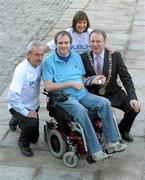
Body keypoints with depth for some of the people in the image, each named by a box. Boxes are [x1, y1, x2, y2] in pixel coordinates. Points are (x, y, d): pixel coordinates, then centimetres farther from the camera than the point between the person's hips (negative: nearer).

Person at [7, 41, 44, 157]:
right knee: (32, 124, -34)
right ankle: (23, 143, -2)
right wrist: (26, 113, -28)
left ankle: (18, 121, 45)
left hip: (33, 106, 7)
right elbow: (12, 96, -32)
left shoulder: (40, 64, -12)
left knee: (34, 138, 17)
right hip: (19, 107, -6)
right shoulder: (21, 70, -29)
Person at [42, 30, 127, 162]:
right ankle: (95, 150, -33)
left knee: (104, 102, -19)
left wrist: (92, 81, -2)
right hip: (64, 97, -5)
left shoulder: (76, 57, 15)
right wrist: (71, 83, -12)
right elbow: (48, 86, -10)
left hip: (82, 94, 6)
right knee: (80, 110, -35)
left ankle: (112, 142, -16)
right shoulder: (49, 61, -2)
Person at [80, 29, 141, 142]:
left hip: (113, 94, 1)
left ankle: (123, 130, 16)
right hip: (93, 95, -1)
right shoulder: (83, 58, -5)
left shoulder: (115, 56, -5)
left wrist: (133, 98, -20)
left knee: (134, 108, -17)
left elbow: (126, 78, -7)